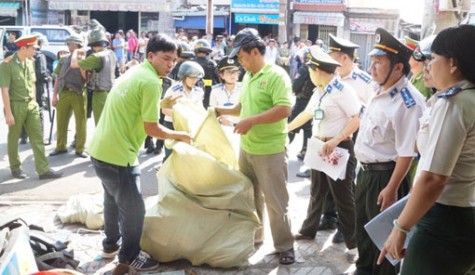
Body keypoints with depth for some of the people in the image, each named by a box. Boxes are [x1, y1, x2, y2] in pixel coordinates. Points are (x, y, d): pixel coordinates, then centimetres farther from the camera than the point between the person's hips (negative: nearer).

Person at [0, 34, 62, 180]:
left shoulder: (30, 62, 6)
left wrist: (34, 102, 14)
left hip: (31, 105, 6)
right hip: (16, 106, -6)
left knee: (37, 137, 2)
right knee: (13, 138, 10)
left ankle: (43, 169, 4)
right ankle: (15, 168, 25)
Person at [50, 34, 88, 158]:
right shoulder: (64, 60, 11)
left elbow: (87, 77, -7)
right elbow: (58, 78, 13)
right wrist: (54, 95, 7)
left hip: (79, 94, -3)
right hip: (64, 93, 3)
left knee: (81, 122, 2)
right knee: (61, 121, 8)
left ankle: (80, 148, 11)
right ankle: (61, 146, 21)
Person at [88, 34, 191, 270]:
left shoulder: (134, 72, 13)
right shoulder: (151, 82, -17)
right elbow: (151, 128, -16)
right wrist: (180, 135, -2)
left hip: (101, 149, 10)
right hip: (118, 154, -10)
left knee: (114, 200, 28)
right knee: (133, 208, 7)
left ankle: (111, 245, 45)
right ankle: (130, 255, 24)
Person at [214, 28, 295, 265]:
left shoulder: (276, 75, -15)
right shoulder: (248, 77, 10)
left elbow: (285, 109, -25)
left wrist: (252, 121, -26)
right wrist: (223, 111, 10)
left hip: (270, 151, -8)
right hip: (246, 148, 8)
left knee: (275, 202, 2)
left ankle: (285, 246, 16)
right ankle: (252, 236, 36)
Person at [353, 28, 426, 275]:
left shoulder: (408, 102, -25)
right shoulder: (379, 92, 4)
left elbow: (407, 152, -25)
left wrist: (391, 189, -23)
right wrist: (365, 170, 19)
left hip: (385, 175, -9)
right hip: (365, 171, 9)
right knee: (363, 227, 25)